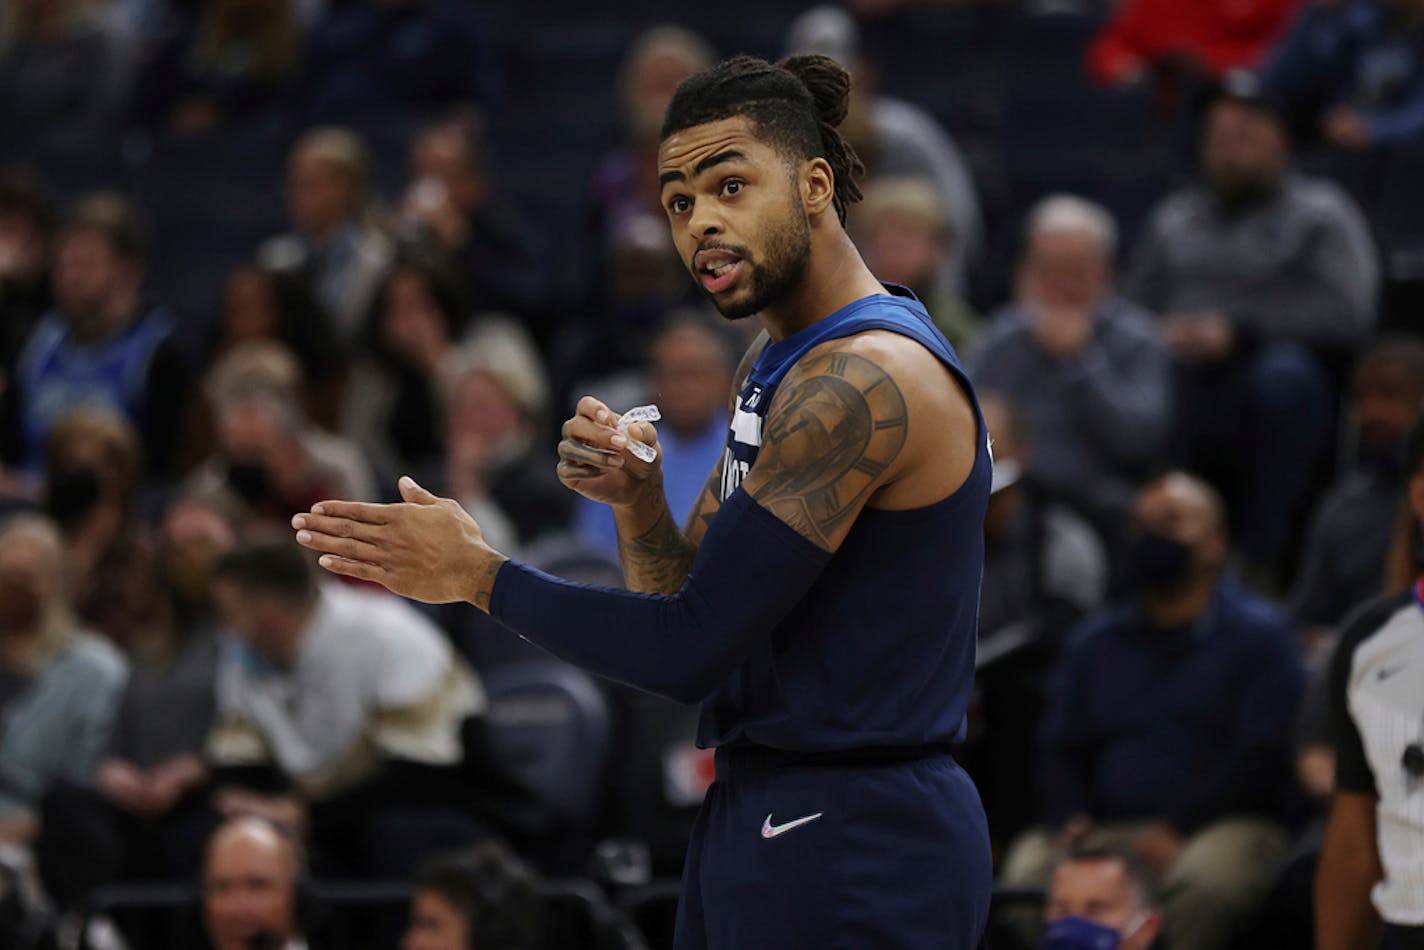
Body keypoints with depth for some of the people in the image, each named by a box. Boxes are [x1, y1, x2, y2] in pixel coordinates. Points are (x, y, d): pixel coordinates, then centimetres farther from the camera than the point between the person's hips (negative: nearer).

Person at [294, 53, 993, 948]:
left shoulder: (866, 378, -19)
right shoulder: (778, 368, 15)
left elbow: (691, 651, -21)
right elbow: (691, 597, 15)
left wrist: (480, 574, -12)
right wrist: (639, 502, -6)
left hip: (851, 857, -10)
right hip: (760, 811, 10)